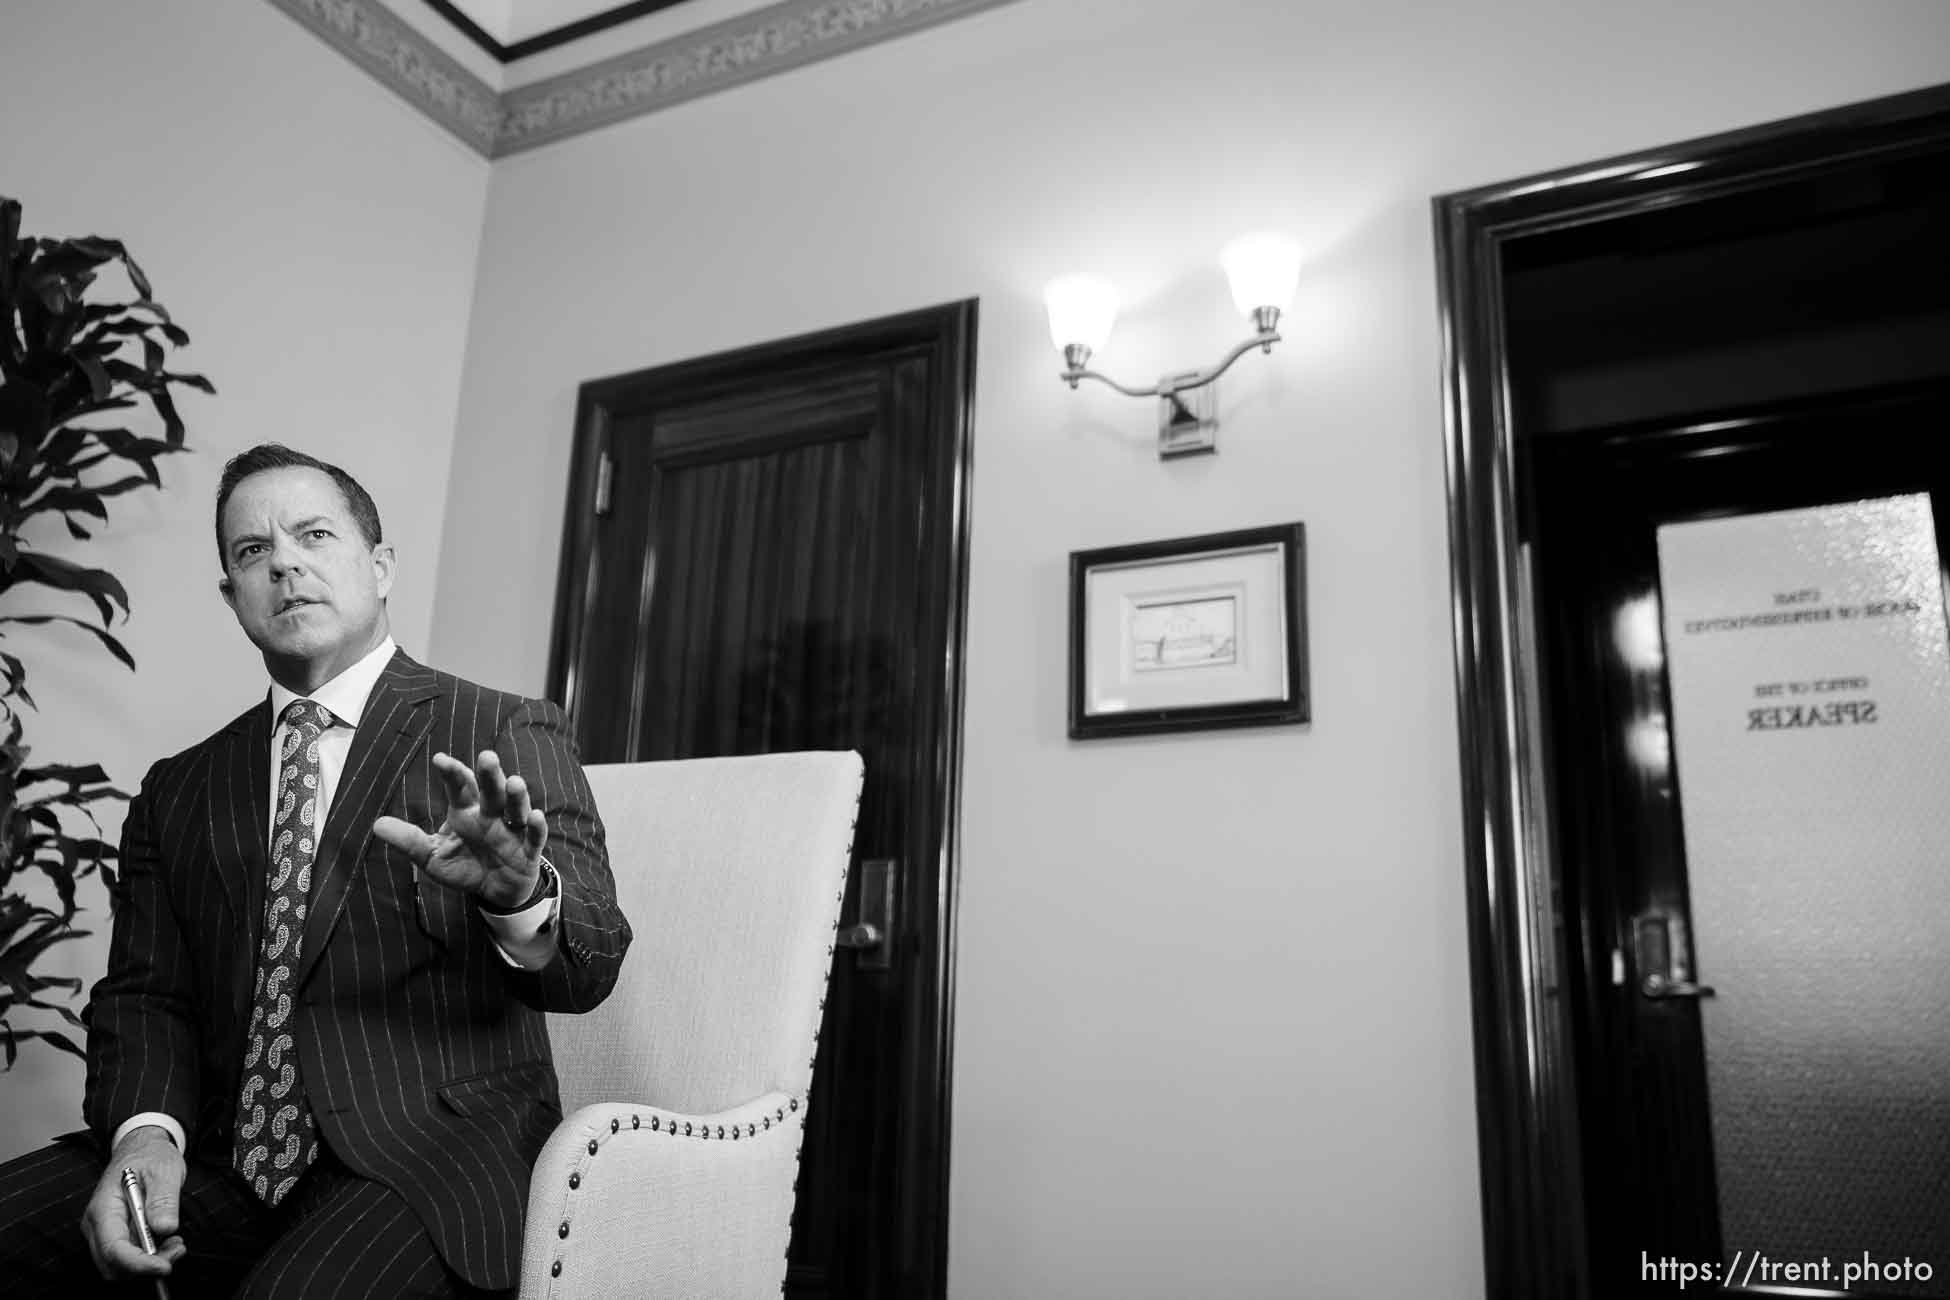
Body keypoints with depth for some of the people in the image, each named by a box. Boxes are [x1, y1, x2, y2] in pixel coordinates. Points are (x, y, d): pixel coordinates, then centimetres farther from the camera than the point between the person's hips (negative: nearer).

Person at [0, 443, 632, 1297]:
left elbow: (587, 970, -9)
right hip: (219, 1161, 5)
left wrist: (520, 894, -33)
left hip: (429, 1158, -4)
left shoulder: (509, 737, 0)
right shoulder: (176, 792, 14)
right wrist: (145, 1128, -12)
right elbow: (142, 995, 10)